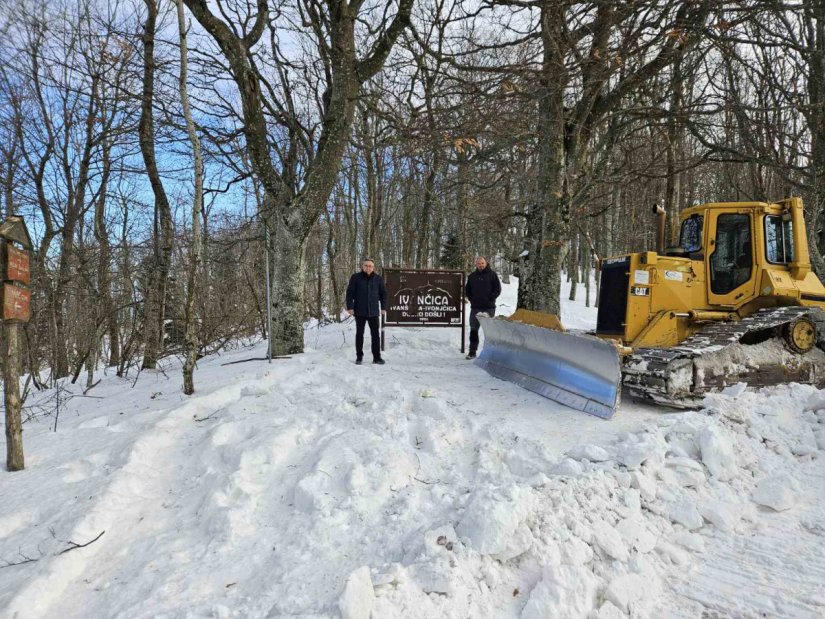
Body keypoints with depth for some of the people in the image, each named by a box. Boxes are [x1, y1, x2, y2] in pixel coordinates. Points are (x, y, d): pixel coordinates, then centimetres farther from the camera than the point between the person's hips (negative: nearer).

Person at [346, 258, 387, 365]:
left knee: (375, 334, 3)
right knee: (359, 334, 7)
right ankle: (359, 357, 15)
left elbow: (383, 293, 9)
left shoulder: (378, 279, 3)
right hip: (359, 311, -1)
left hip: (373, 311, 1)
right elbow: (350, 292, -3)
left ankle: (377, 357, 10)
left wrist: (383, 307, 3)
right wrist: (350, 307, -9)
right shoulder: (356, 277, -2)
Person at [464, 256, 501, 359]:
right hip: (475, 307, 3)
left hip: (489, 308, -3)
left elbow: (497, 289, -1)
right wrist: (471, 299, 7)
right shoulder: (472, 276, 10)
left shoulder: (492, 274, 0)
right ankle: (472, 351, 11)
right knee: (473, 329, 5)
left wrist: (490, 299, -8)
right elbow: (467, 289, 19)